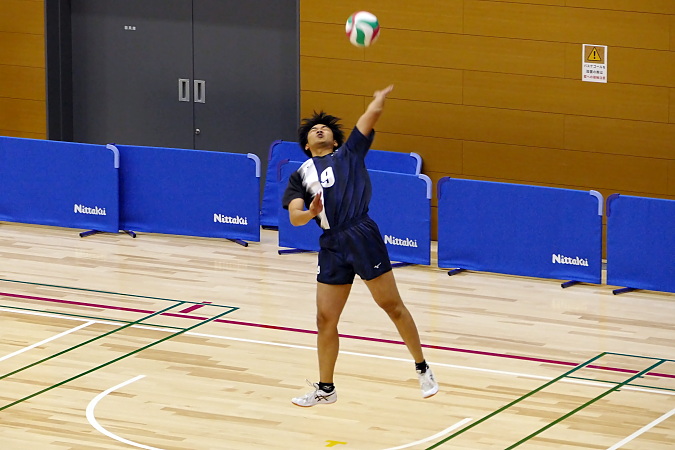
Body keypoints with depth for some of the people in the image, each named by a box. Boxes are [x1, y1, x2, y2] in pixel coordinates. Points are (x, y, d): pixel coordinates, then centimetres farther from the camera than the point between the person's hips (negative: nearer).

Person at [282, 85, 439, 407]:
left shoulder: (350, 154, 13)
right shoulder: (300, 176, 19)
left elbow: (372, 113, 5)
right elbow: (294, 217, 7)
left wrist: (379, 100, 25)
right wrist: (310, 213, -15)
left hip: (362, 236, -3)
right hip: (331, 247, 3)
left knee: (392, 306, 0)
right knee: (325, 320, 4)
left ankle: (423, 369, 14)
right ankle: (326, 389, 17)